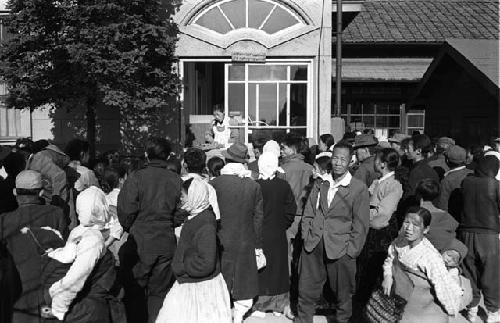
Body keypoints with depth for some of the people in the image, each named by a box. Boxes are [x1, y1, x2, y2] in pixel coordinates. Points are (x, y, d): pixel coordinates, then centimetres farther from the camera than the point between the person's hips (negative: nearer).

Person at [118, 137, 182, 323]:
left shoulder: (136, 178, -10)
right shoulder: (176, 180, -2)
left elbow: (125, 211, -12)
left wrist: (131, 230, 7)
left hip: (140, 242, -2)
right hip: (166, 243, 3)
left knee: (135, 292, 13)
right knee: (160, 292, 14)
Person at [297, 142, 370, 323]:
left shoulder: (359, 189, -5)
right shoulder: (320, 184, 8)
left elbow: (360, 226, -5)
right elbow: (308, 213, 13)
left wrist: (351, 252, -8)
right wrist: (306, 236, 3)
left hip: (340, 250, -3)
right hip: (313, 246, 4)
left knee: (342, 293, 10)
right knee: (306, 290, 13)